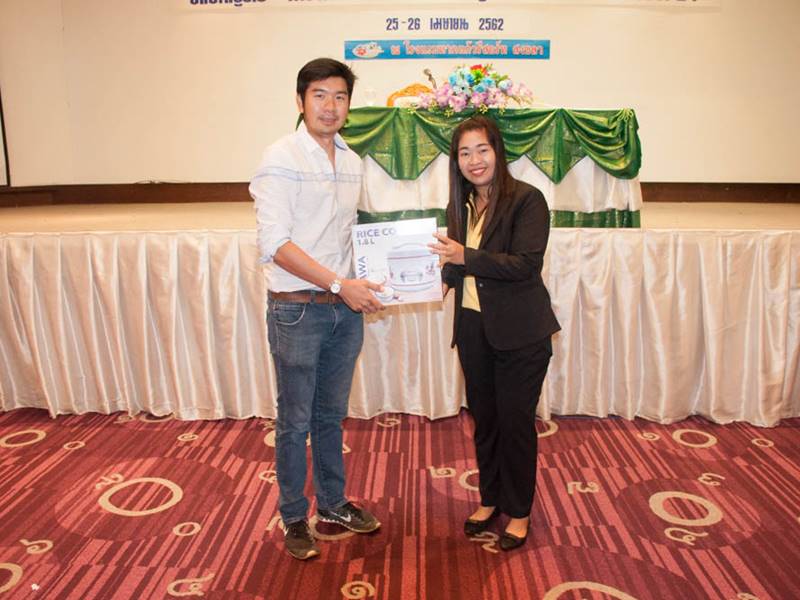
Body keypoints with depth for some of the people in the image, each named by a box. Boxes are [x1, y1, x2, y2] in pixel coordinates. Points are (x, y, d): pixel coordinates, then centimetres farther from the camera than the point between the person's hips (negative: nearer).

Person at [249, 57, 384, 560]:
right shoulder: (282, 158, -10)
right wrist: (339, 284, -21)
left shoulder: (352, 161, 10)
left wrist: (362, 280, 3)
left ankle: (333, 503, 35)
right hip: (297, 309, -6)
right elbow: (276, 244, -18)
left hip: (345, 308, 6)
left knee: (333, 414, 18)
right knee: (296, 421, 7)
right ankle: (294, 518, 25)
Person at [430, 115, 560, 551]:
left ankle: (518, 512, 24)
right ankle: (490, 499, 34)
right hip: (472, 327, 6)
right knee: (483, 417, 16)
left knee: (515, 420, 5)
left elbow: (526, 263, -20)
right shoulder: (460, 206, 9)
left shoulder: (526, 199, -11)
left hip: (519, 333, -6)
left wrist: (465, 258, -27)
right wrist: (443, 276, -9)